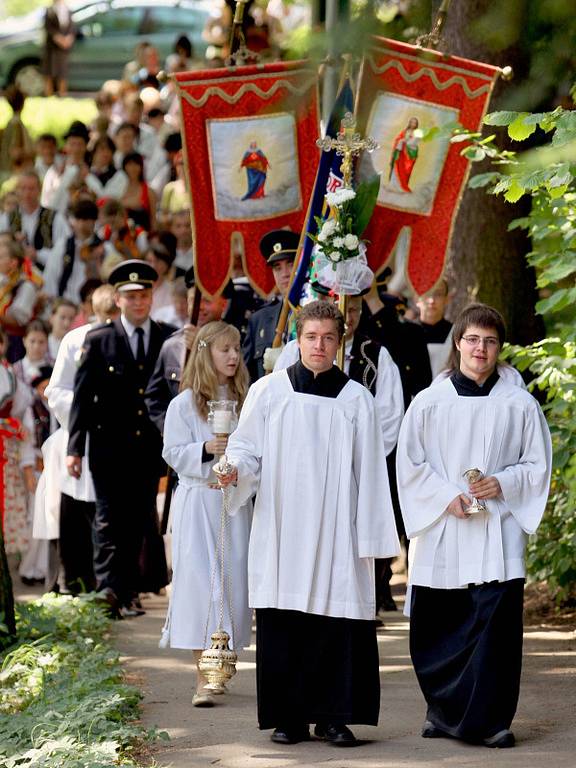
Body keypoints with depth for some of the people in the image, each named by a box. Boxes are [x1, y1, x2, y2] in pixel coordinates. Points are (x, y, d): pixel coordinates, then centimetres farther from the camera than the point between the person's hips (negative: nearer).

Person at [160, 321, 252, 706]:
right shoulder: (184, 404, -3)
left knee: (233, 583, 2)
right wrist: (206, 450, -21)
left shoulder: (244, 400, 10)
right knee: (202, 583, -8)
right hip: (198, 500, -4)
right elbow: (174, 454, -5)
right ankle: (203, 678, -9)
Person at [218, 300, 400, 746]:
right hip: (281, 530, 0)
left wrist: (370, 537, -1)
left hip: (336, 531, 0)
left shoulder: (356, 400, 5)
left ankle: (332, 716, 5)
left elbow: (369, 473, 4)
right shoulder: (268, 392, 5)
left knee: (337, 621, -4)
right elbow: (248, 449, 7)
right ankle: (288, 717, 7)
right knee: (283, 624, -1)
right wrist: (234, 470, -16)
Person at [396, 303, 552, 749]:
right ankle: (444, 711, 23)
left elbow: (539, 465, 7)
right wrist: (447, 496, -10)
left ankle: (490, 720, -5)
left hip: (498, 532, -1)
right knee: (436, 627, 5)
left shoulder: (520, 405, 4)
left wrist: (503, 483, -10)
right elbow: (410, 465, 5)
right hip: (441, 532, 1)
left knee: (496, 621, -11)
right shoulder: (429, 403, 5)